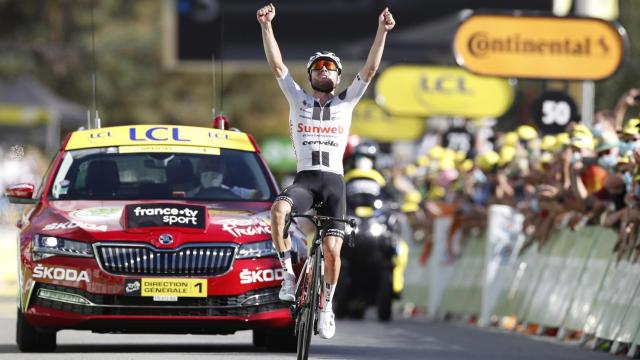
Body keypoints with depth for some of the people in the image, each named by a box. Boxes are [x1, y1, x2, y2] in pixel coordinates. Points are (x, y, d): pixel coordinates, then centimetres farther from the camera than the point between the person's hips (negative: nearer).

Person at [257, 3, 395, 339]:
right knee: (278, 209, -34)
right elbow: (276, 65, 3)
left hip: (334, 181, 0)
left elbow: (370, 69, 3)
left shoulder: (346, 102, 14)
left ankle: (326, 305, 13)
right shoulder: (298, 100, 14)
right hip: (304, 179, 0)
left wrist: (382, 32, -9)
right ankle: (288, 274, -21)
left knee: (332, 250, -9)